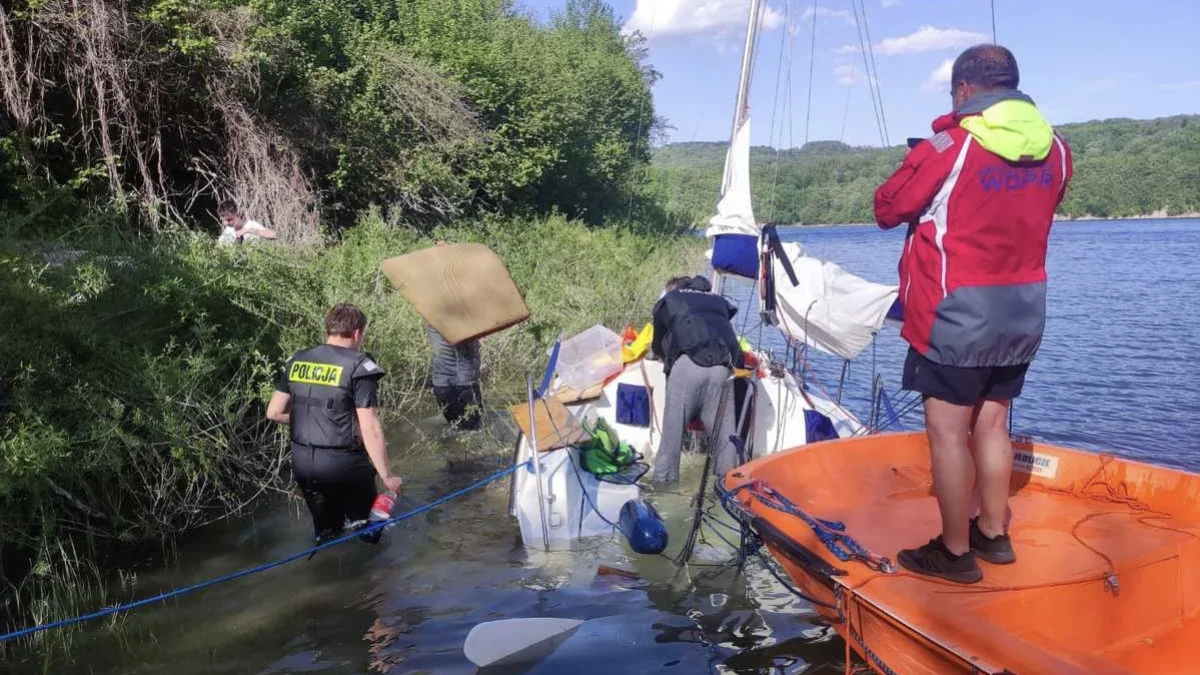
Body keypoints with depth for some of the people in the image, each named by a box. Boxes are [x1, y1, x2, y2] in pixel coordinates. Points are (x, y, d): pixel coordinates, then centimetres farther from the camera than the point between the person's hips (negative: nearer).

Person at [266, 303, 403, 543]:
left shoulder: (297, 361, 6)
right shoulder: (358, 366, -11)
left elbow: (273, 412, 10)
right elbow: (370, 429, -14)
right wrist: (387, 475, -7)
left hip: (302, 462, 5)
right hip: (342, 463, -5)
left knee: (327, 533, 22)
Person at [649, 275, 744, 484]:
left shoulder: (668, 299, 29)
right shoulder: (719, 301, 36)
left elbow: (657, 344, 35)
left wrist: (667, 357, 55)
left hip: (688, 364, -3)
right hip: (721, 367, 3)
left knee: (673, 430, 0)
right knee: (724, 433, 7)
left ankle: (663, 483, -1)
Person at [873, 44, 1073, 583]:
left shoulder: (948, 148, -14)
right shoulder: (1055, 149, 5)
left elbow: (887, 210, -5)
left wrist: (917, 167, 13)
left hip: (958, 313, -7)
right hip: (1024, 311, 7)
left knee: (948, 431, 2)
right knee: (991, 423, 17)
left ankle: (955, 552, 9)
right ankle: (994, 534, 28)